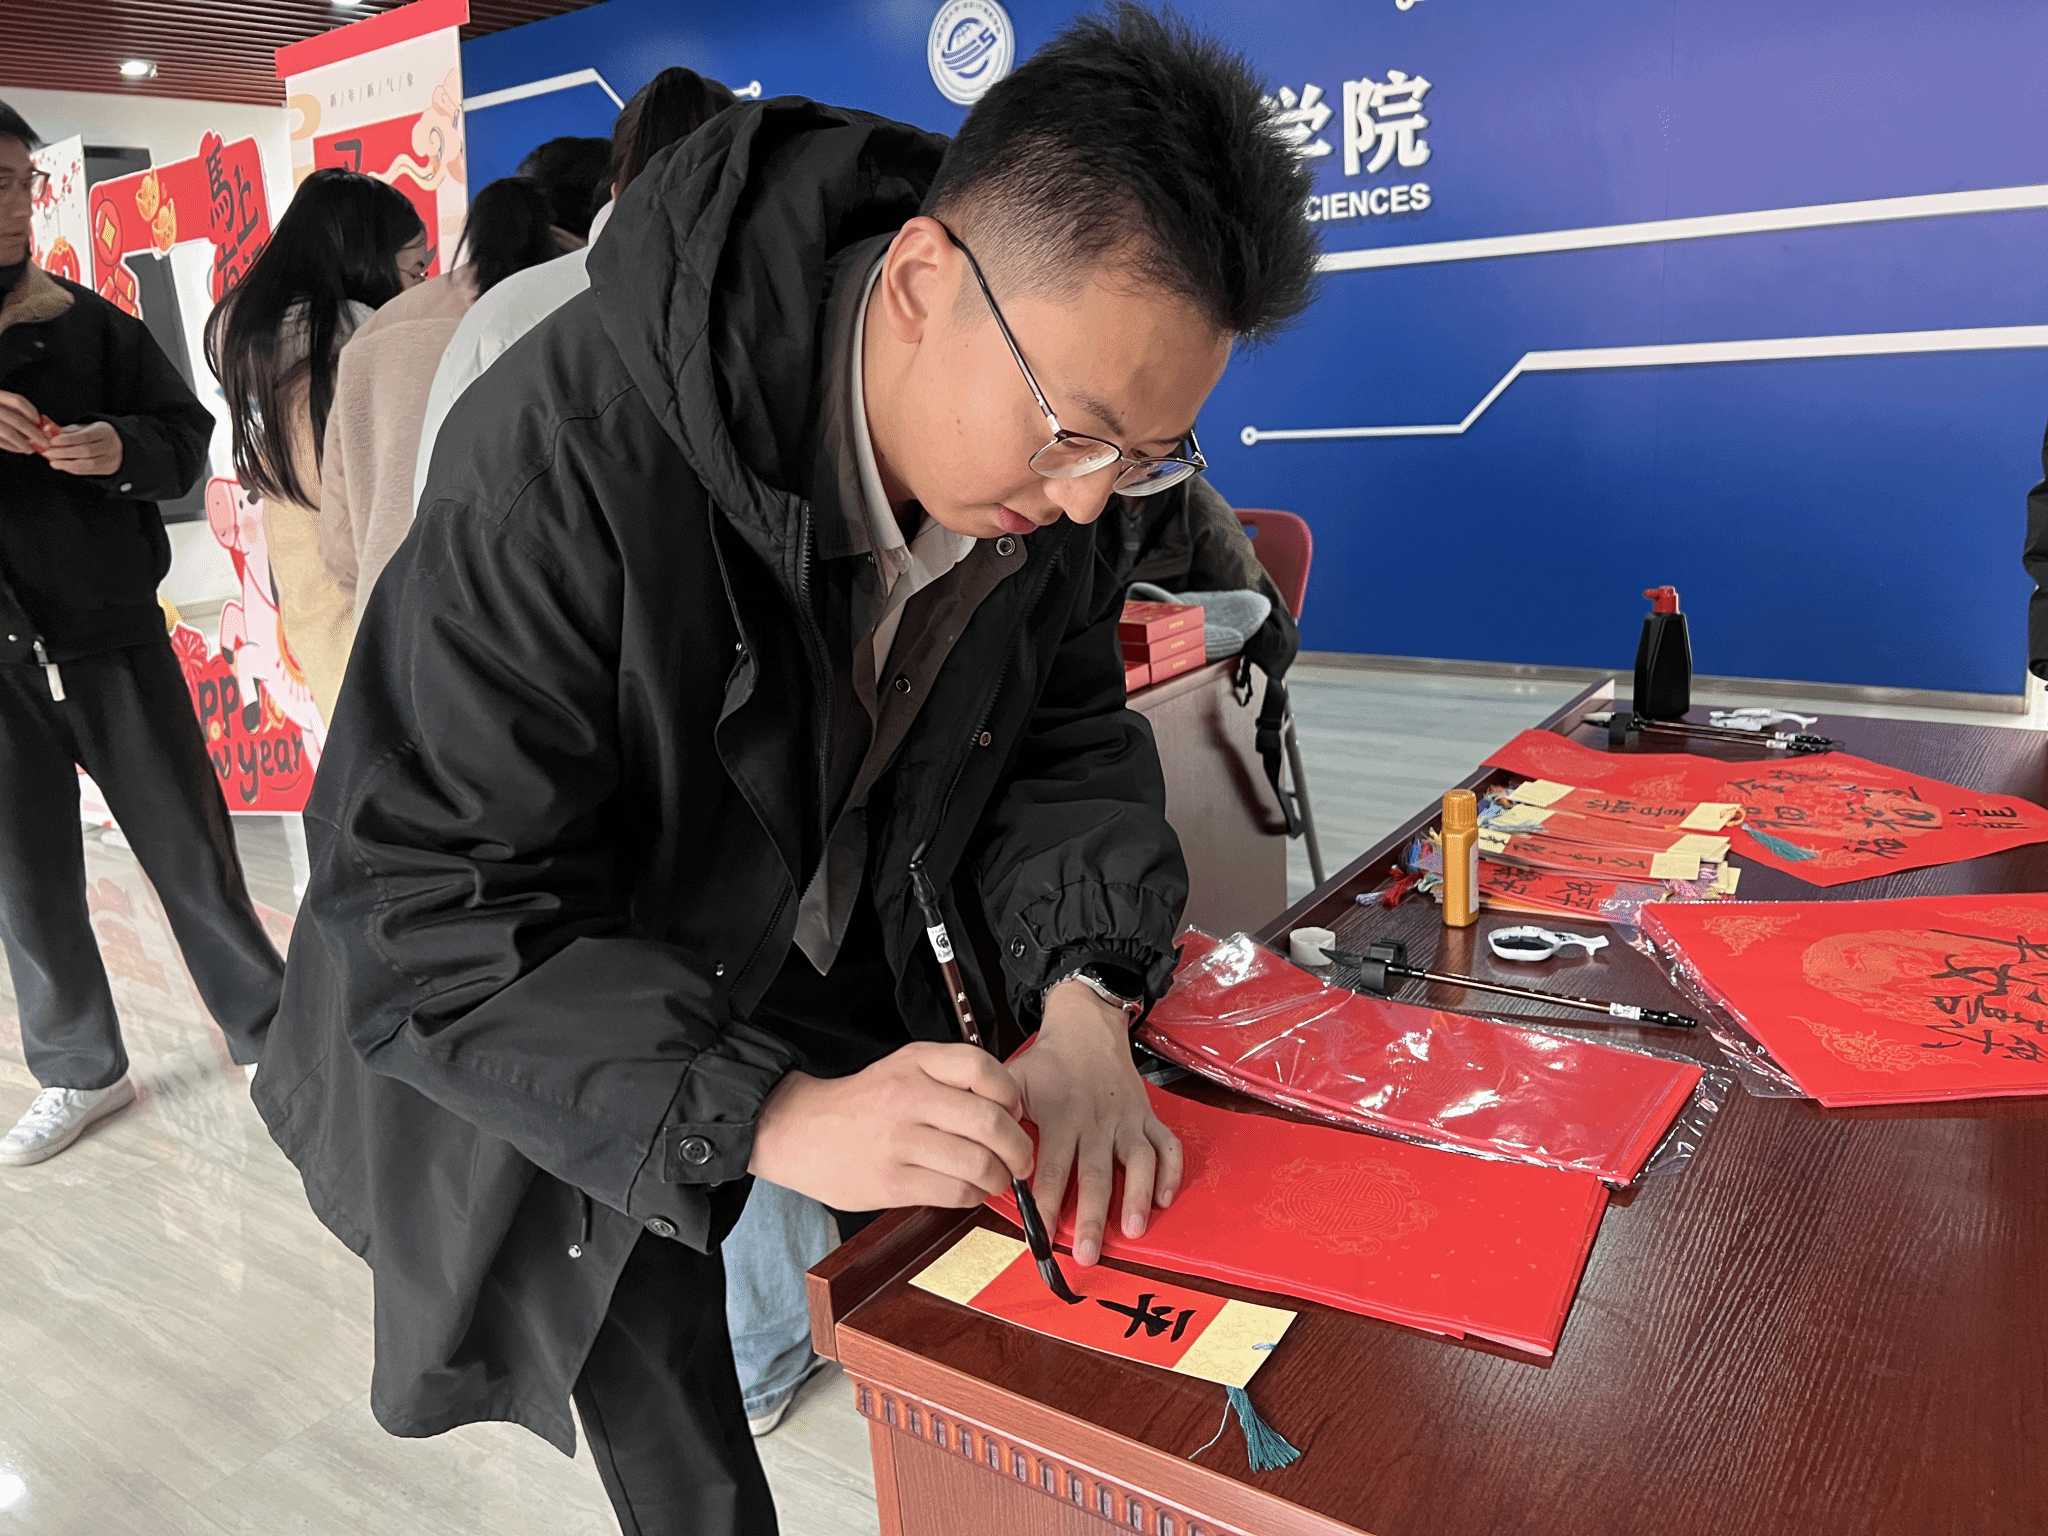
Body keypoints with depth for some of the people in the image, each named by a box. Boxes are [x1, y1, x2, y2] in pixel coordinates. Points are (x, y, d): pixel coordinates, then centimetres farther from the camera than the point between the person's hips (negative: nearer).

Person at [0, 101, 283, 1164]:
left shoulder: (87, 322, 3)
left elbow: (187, 436, 6)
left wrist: (123, 448, -16)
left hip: (113, 636, 0)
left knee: (192, 849, 5)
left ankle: (268, 1034, 21)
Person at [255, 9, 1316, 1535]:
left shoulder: (1040, 454, -15)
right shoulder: (571, 451, -34)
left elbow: (1069, 738, -6)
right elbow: (431, 917, -32)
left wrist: (1081, 996, -25)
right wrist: (766, 1118, -44)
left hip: (849, 979, 5)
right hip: (562, 1047, -4)